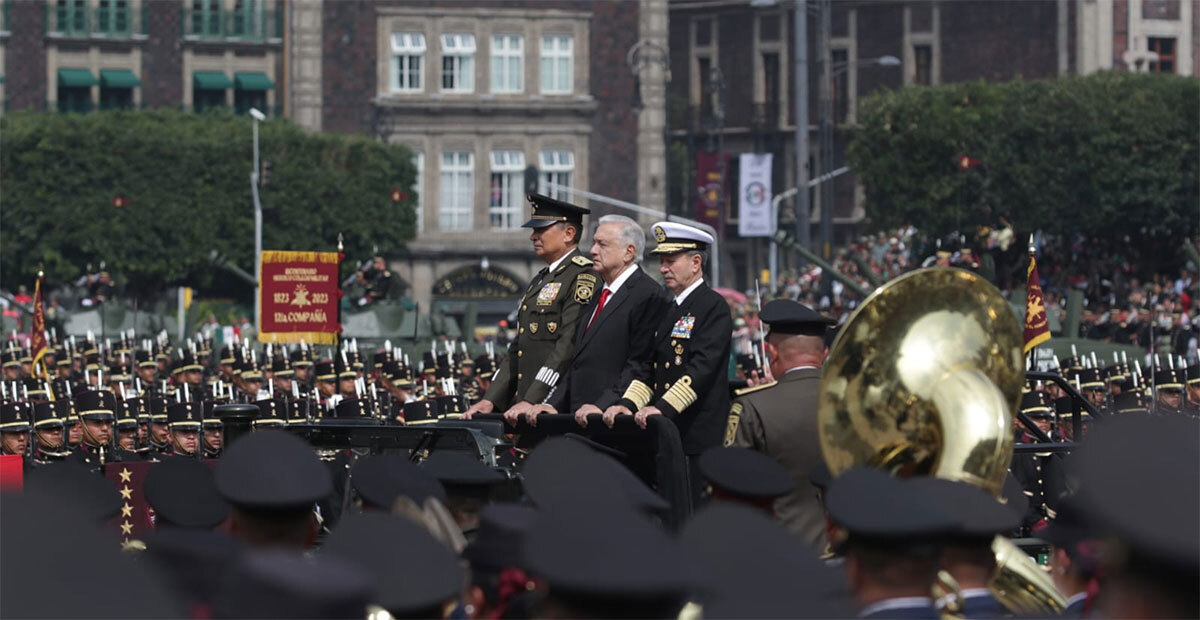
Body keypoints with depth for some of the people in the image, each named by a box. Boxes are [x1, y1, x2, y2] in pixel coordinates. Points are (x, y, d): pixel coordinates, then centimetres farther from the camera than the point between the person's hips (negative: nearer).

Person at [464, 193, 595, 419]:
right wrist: (490, 400, 13)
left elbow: (570, 344, -17)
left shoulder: (583, 275, -7)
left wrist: (532, 401, -21)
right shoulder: (540, 280, 23)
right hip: (525, 407, 8)